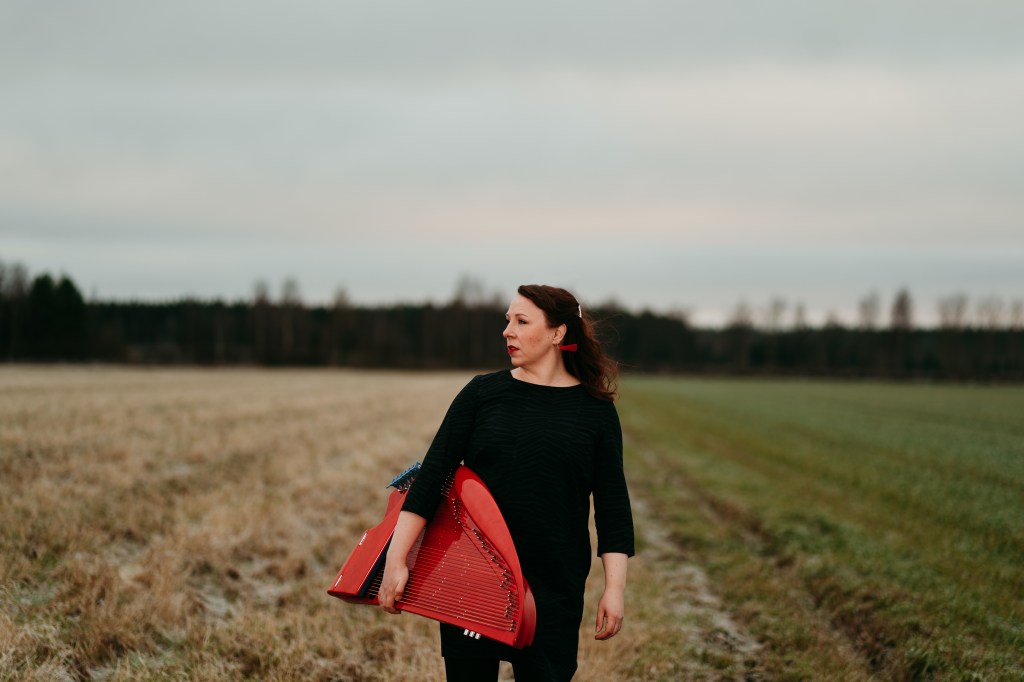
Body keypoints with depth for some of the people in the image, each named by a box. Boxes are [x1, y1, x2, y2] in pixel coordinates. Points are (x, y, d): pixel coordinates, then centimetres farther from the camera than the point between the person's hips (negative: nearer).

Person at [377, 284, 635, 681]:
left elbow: (612, 503, 1)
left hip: (553, 587, -1)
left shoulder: (595, 409, 1)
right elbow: (432, 474, -3)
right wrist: (396, 560, -10)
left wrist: (615, 587, -6)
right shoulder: (482, 393, 1)